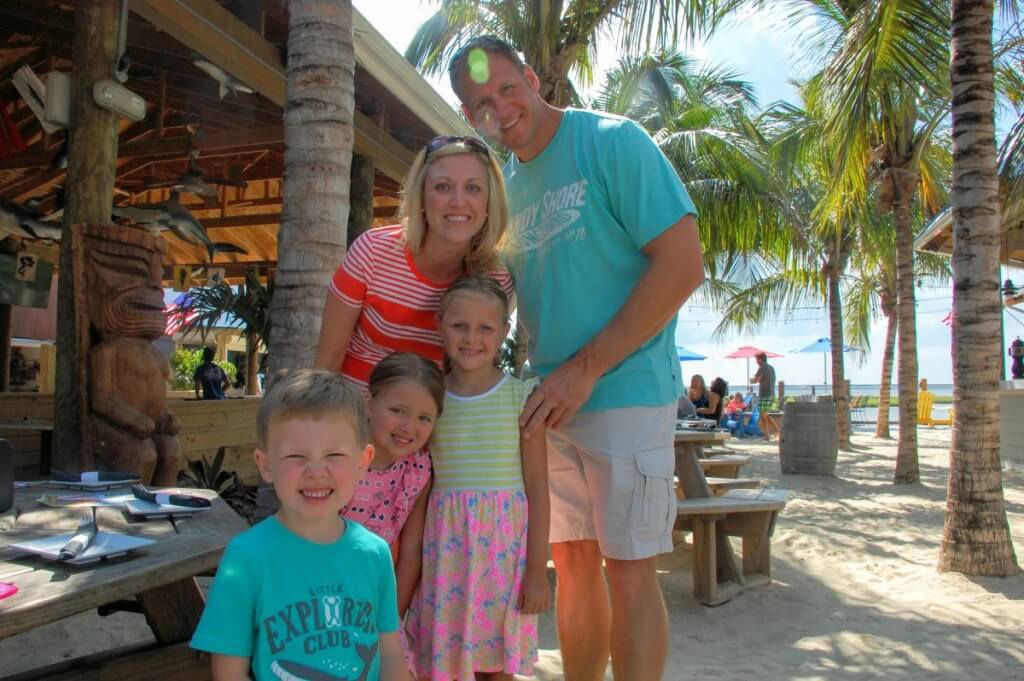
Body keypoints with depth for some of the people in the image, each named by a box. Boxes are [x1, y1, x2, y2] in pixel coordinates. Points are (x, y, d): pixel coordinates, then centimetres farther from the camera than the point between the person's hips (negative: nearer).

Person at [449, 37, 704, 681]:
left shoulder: (614, 142, -7)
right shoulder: (506, 184, 13)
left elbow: (683, 264, -15)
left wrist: (585, 369, -17)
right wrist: (539, 376, 4)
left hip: (625, 389, -6)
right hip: (551, 402, 7)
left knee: (628, 569, -1)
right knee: (573, 561, 13)